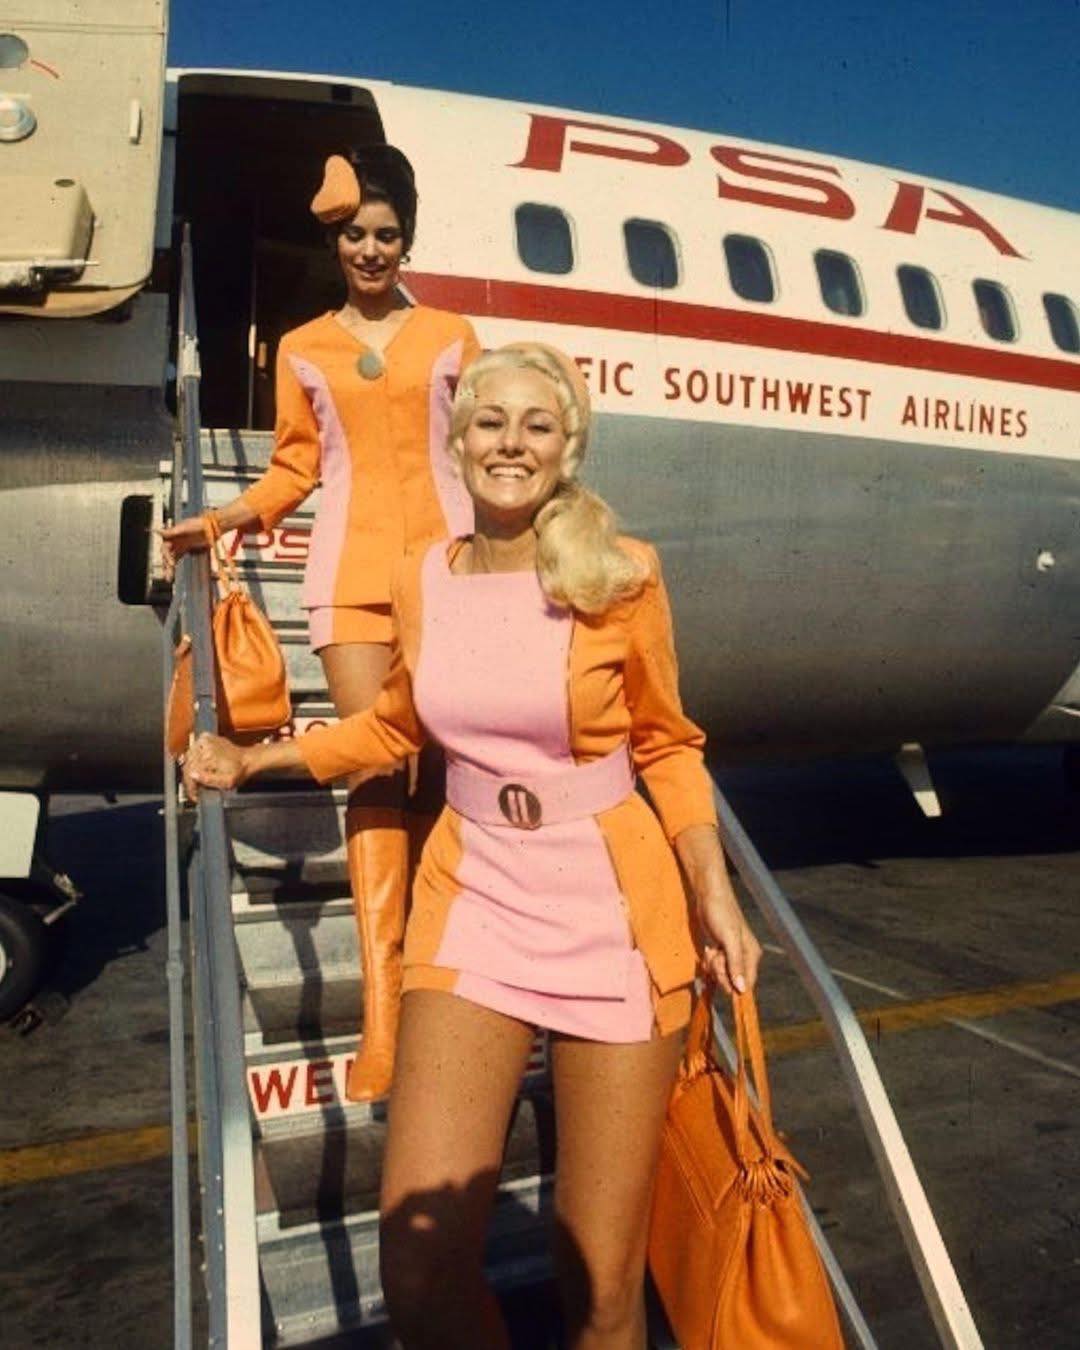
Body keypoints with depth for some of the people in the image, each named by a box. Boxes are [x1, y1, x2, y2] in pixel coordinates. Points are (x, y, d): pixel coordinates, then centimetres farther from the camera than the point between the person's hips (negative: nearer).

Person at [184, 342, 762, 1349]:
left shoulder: (620, 575, -7)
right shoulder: (421, 579, 2)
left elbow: (666, 746, 4)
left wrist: (712, 889, -5)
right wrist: (257, 758, 14)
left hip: (612, 908, -2)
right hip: (472, 897, 2)